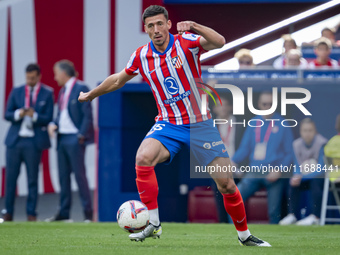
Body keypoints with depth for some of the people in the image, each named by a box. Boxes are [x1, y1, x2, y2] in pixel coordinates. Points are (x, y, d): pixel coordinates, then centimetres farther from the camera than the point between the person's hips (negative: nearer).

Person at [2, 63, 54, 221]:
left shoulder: (47, 94, 4)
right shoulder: (16, 92, 10)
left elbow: (48, 118, -2)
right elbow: (7, 115, 6)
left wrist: (34, 115, -20)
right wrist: (18, 114, -15)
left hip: (33, 141, -2)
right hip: (15, 140, 2)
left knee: (32, 179, 0)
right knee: (10, 177, 2)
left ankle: (31, 213, 6)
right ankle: (8, 213, 9)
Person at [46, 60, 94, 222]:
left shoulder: (81, 89, -9)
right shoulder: (63, 91, 17)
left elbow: (88, 115, -12)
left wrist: (81, 136, -16)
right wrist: (53, 124, 1)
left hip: (75, 139, -8)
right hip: (62, 138, 8)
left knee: (79, 175, -8)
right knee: (63, 177, 9)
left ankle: (88, 213, -6)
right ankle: (64, 213, 12)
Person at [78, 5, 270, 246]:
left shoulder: (186, 42, -10)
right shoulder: (142, 56, 1)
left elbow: (219, 42, -30)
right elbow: (118, 80, 20)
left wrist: (194, 27, -45)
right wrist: (90, 95, 30)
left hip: (200, 124, -2)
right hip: (168, 125, 2)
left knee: (226, 184, -3)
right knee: (143, 158, -28)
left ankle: (244, 235, 19)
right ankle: (153, 224, -18)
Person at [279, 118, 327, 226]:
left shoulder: (321, 143, -18)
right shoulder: (297, 144, -3)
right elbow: (297, 168, 2)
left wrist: (302, 177, -30)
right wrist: (297, 176, -23)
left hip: (321, 177, -5)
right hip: (305, 177, 5)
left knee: (315, 182, -34)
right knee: (293, 182, -21)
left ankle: (315, 217, -33)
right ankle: (292, 215, -19)